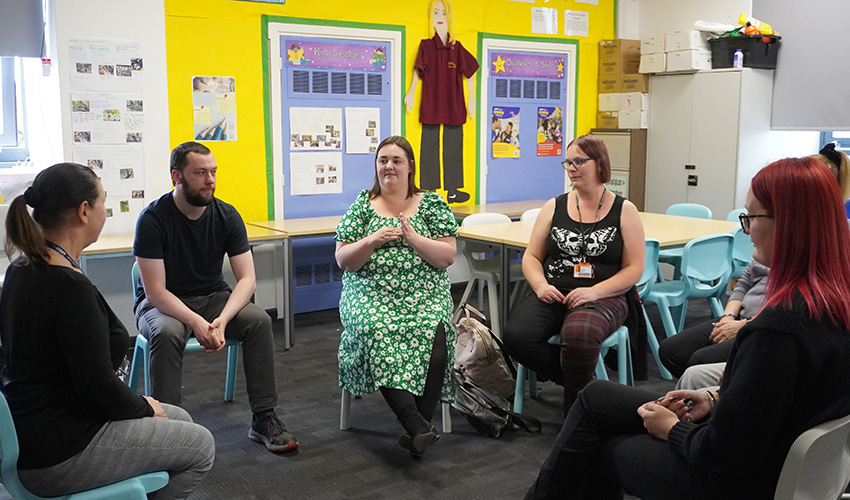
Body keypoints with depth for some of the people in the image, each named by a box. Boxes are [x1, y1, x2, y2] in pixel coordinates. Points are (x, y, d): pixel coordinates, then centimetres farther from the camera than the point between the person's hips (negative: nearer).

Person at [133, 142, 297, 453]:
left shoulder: (226, 215, -7)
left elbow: (247, 279, -11)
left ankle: (264, 418, -15)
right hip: (161, 302, -3)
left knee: (259, 321, -23)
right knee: (167, 332, -37)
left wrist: (222, 319, -29)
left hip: (212, 297, 3)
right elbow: (155, 292, -21)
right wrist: (197, 323, -35)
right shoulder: (153, 219, -18)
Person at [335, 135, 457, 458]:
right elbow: (343, 260, 7)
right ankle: (418, 427, -36)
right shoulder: (362, 205, 12)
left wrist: (413, 238, -11)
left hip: (425, 295, 0)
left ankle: (420, 424, -23)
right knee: (378, 333, -33)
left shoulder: (432, 204, 11)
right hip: (371, 294, 0)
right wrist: (373, 241, -11)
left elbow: (448, 256, 3)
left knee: (432, 334, -32)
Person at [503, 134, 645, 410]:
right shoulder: (554, 207, 13)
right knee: (516, 335, -27)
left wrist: (594, 291, -15)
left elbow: (634, 268, 0)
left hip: (603, 298, -3)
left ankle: (574, 403, -8)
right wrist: (540, 285, -8)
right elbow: (531, 256, 14)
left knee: (578, 334, -38)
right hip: (552, 295, 3)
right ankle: (575, 377, -1)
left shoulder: (624, 211, 5)